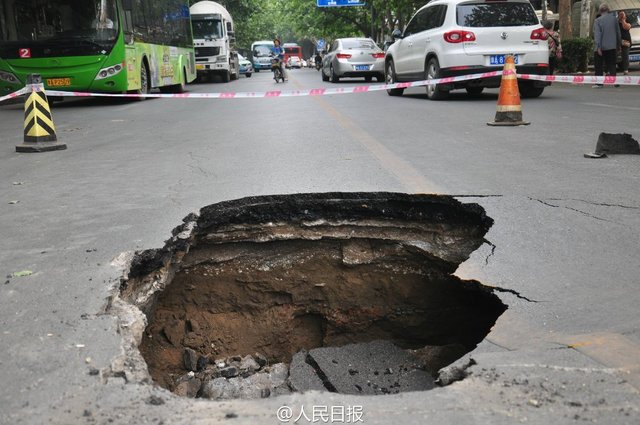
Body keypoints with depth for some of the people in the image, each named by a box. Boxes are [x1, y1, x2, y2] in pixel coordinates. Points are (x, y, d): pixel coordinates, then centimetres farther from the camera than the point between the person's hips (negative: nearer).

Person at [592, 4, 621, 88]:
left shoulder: (598, 21, -8)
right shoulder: (614, 18, 3)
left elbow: (597, 34, -16)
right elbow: (618, 32, 8)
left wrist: (598, 47, -18)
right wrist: (618, 44, 17)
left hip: (601, 47, -3)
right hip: (612, 46, 3)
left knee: (599, 66, 5)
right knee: (612, 65, 9)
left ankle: (599, 83, 2)